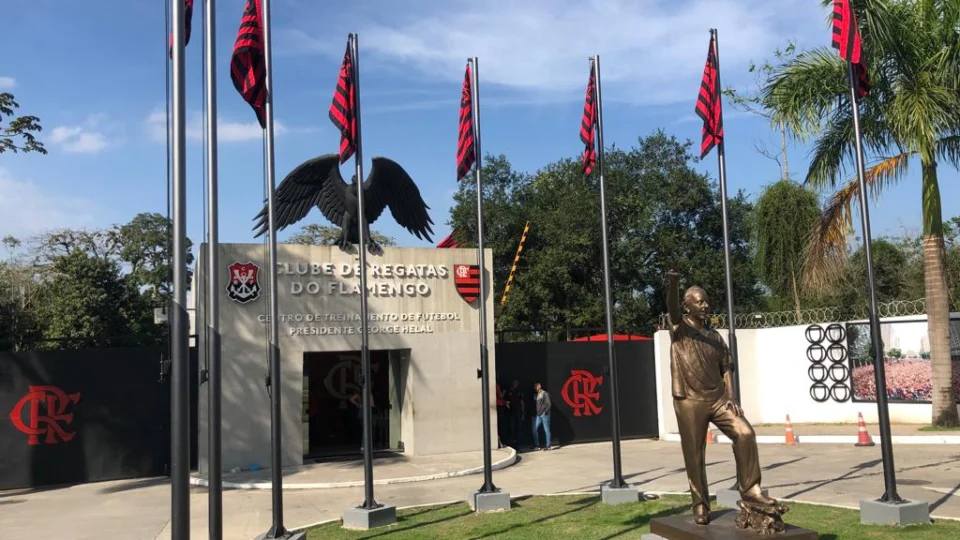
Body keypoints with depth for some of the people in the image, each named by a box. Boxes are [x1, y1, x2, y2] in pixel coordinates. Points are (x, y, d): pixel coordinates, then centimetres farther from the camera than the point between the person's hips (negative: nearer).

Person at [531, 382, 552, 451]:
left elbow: (549, 404, -10)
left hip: (544, 415, -7)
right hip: (538, 415, 7)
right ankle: (537, 445, 7)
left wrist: (545, 412, -13)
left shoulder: (544, 393, -5)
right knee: (535, 429, 1)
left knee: (546, 430, -1)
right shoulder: (535, 395, 15)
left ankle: (548, 446, 3)